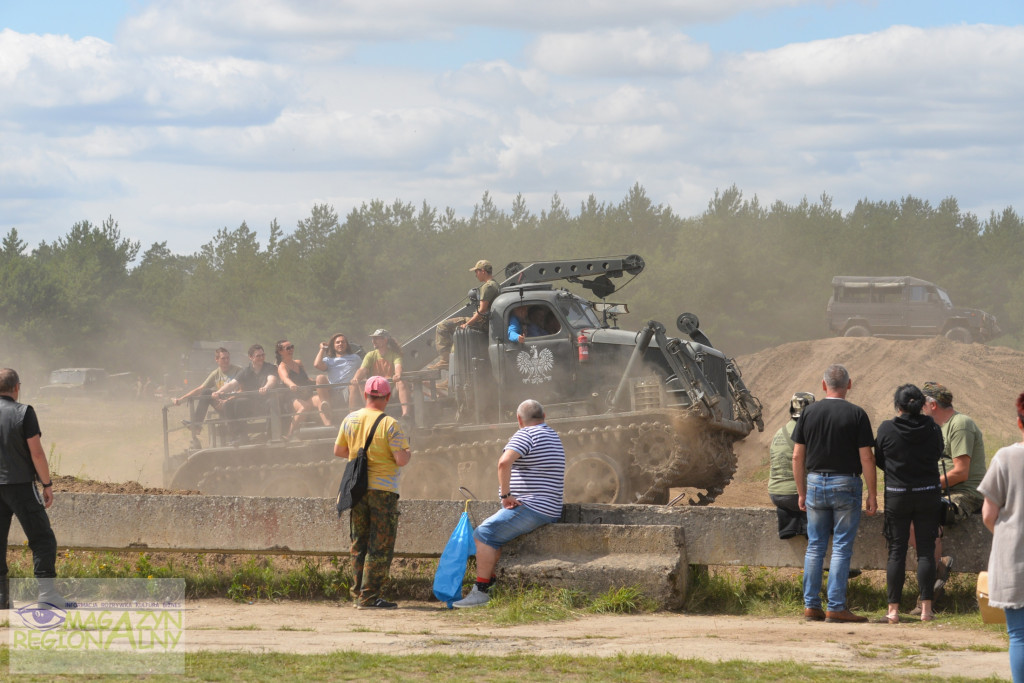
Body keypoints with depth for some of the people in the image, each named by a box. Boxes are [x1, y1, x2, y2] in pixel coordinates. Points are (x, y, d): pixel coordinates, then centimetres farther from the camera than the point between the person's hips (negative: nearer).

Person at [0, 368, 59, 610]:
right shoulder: (23, 412, -8)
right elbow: (36, 452, -11)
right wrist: (47, 484, -3)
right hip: (20, 485, -4)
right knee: (42, 538, 0)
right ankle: (46, 592, -10)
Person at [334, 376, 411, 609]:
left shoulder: (350, 420, 3)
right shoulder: (389, 424, -13)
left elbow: (338, 450, 12)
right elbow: (401, 460, -17)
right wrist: (407, 452, 5)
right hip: (382, 489, -5)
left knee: (359, 544, 15)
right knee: (380, 546, 0)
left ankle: (358, 594, 18)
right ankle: (369, 597, -4)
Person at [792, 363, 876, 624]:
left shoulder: (809, 412, 3)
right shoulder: (856, 414, -6)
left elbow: (797, 456, 4)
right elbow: (866, 458, -8)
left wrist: (801, 492, 13)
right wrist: (872, 494, -1)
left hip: (815, 484, 3)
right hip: (846, 483, -3)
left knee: (815, 546, 9)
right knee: (841, 547, -1)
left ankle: (811, 605, 7)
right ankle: (836, 607, -4)